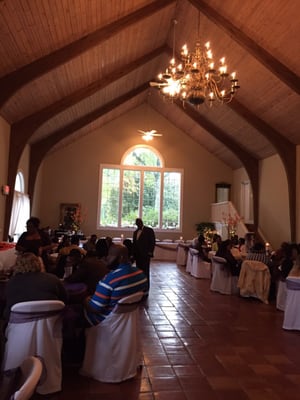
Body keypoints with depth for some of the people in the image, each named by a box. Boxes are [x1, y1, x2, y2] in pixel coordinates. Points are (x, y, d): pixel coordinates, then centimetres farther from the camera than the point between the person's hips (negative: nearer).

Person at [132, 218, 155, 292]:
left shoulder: (149, 230, -1)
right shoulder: (135, 232, 17)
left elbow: (152, 242, -5)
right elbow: (134, 243, 18)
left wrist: (150, 252, -13)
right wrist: (133, 254, 10)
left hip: (145, 255, -6)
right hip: (137, 255, 6)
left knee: (145, 272, -5)